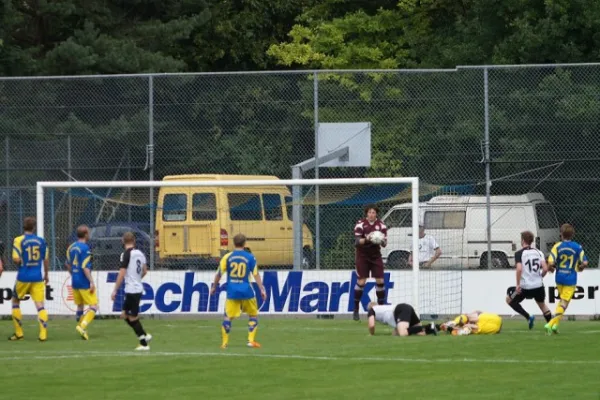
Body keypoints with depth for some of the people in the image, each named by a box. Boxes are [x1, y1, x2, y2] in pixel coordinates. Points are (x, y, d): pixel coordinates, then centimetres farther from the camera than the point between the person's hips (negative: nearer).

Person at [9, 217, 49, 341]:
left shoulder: (19, 240, -8)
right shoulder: (41, 241, 3)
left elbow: (16, 260, -15)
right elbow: (45, 260, 9)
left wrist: (19, 262, 9)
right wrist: (46, 275, 24)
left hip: (24, 276, -2)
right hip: (38, 277, 2)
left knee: (15, 301, 16)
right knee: (39, 304, 0)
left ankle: (19, 333, 16)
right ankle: (43, 333, -13)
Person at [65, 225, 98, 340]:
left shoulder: (71, 247, 9)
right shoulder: (85, 248, -15)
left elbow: (68, 264, 18)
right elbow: (85, 267, -21)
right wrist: (91, 282, -19)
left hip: (75, 282, 8)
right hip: (84, 283, -8)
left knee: (80, 306, 19)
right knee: (94, 306, -5)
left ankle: (83, 330, 21)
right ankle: (83, 326, -22)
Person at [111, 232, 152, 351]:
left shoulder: (126, 254, -13)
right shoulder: (140, 253, 9)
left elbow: (122, 274, -18)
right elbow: (145, 271, 20)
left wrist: (115, 290, -13)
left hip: (131, 290, -8)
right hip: (138, 288, 8)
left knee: (133, 318, 0)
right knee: (125, 315, 18)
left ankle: (144, 344, 3)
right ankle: (144, 336, 18)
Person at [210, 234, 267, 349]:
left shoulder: (227, 257, -1)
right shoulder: (250, 257, -2)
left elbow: (219, 274, 2)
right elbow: (256, 275, -3)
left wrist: (214, 287, 15)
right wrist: (262, 289, 1)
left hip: (232, 291, 0)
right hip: (246, 291, 0)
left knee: (228, 317, 7)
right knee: (253, 315, 15)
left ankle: (225, 342, 2)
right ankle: (251, 340, 6)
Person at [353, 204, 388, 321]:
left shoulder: (381, 225, -1)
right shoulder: (360, 224, -9)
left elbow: (384, 243, -1)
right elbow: (356, 241, -15)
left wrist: (382, 240, -25)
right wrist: (366, 239, -34)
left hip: (375, 255, 3)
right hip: (362, 256, -3)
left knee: (380, 281, -3)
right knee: (361, 282, -6)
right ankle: (356, 310, 5)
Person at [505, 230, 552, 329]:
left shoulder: (519, 253, -7)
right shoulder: (538, 252, 6)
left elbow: (519, 269, -21)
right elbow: (545, 269, -3)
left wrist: (518, 285, -14)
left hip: (525, 287, -4)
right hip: (539, 286, 5)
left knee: (509, 299, 16)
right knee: (542, 305, 26)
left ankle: (528, 317, 3)